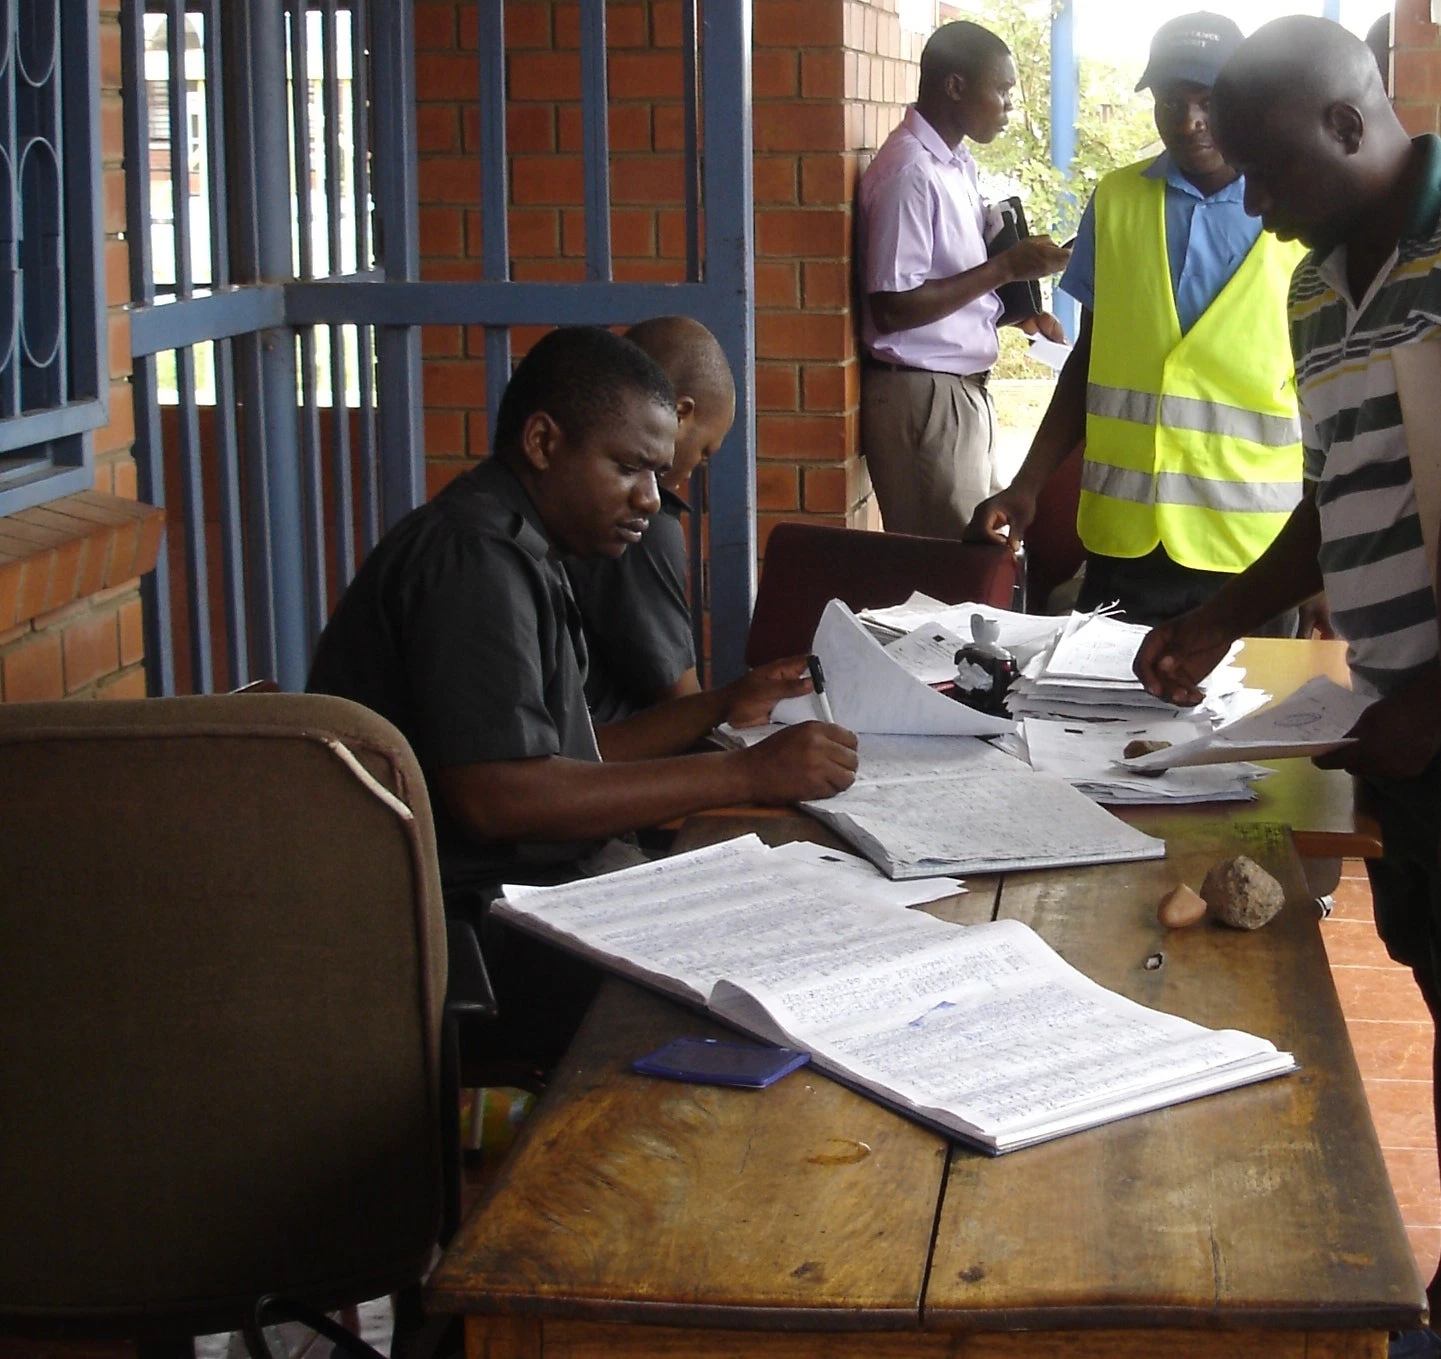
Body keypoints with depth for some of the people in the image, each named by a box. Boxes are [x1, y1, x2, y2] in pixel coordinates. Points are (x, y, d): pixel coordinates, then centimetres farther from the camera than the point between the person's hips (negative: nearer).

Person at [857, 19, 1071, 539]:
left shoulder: (956, 165, 11)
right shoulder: (909, 171, -17)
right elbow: (893, 308, -22)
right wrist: (1007, 267, -18)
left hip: (964, 393, 9)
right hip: (922, 397, -9)